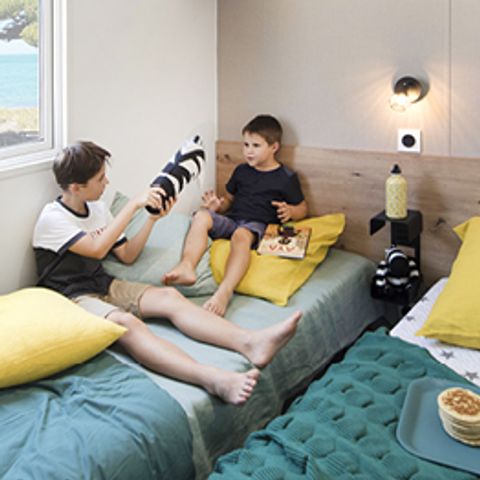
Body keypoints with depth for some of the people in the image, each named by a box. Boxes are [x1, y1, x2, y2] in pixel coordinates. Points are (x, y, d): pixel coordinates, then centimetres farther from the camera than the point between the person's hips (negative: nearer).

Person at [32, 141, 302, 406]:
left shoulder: (98, 208, 14)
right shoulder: (52, 218, -9)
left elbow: (126, 256, 16)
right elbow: (97, 249, -22)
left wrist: (153, 218, 4)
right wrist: (134, 205, -18)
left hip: (105, 285, 8)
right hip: (72, 297, -7)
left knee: (169, 296, -20)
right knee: (126, 323, -38)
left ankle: (250, 342, -40)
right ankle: (211, 379, -62)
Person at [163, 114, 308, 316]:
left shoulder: (286, 178, 9)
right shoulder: (241, 171, 22)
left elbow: (302, 208, 13)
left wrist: (290, 211, -11)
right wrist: (218, 205, 7)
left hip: (257, 225, -5)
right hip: (231, 220, 5)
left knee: (241, 235, -41)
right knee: (201, 216, -25)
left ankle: (225, 291, -58)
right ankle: (186, 267, -46)